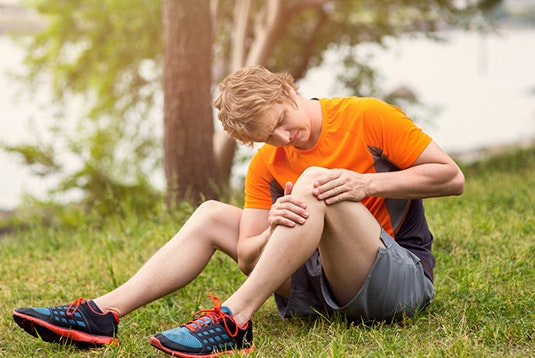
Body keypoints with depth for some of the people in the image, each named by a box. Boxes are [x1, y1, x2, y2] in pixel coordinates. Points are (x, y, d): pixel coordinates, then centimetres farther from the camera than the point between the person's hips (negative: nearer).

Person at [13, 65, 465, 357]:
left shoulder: (367, 117, -8)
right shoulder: (266, 166, 5)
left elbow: (452, 177, -10)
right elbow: (246, 256, -2)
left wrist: (367, 184, -22)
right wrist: (274, 230, -25)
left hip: (402, 277, -5)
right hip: (317, 283, 5)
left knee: (314, 181, -28)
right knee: (212, 215, 0)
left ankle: (234, 319, -34)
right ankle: (102, 314, -13)